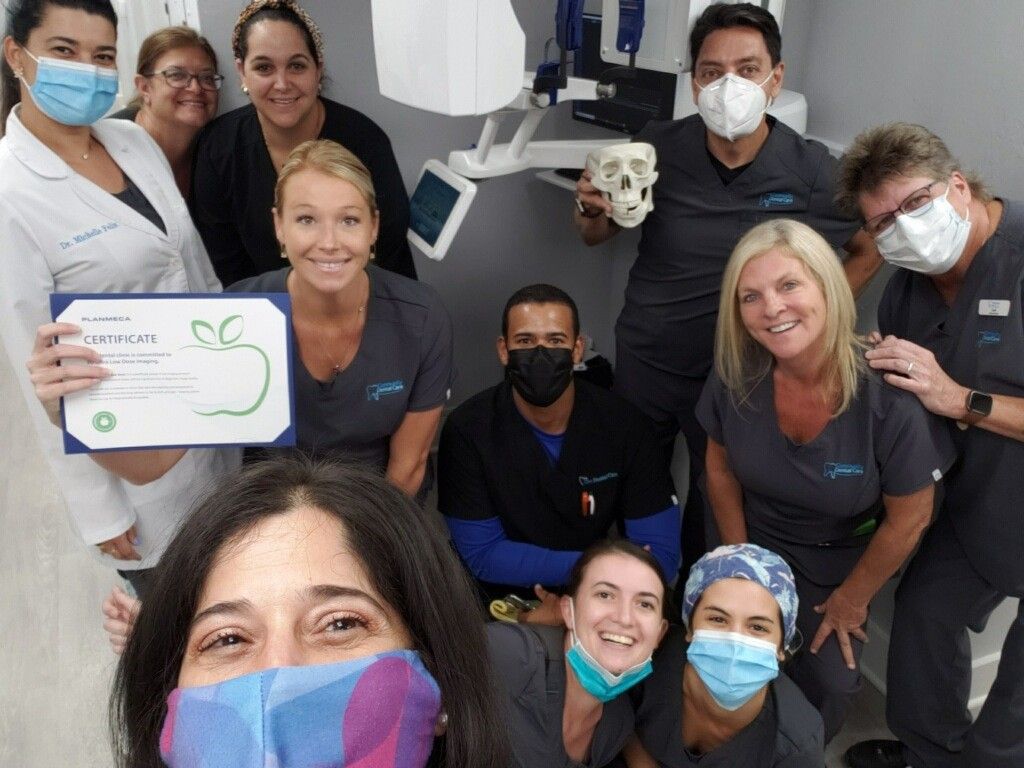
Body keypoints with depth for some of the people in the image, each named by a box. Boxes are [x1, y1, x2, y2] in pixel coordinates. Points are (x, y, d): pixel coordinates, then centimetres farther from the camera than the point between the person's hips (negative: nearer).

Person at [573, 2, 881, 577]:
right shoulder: (659, 147, -12)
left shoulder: (811, 170, -14)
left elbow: (870, 249, 3)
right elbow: (595, 236, 1)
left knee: (717, 498, 17)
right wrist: (595, 209, -21)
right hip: (645, 361, 1)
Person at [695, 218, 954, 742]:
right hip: (755, 542, 2)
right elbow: (721, 468, -3)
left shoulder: (891, 397, -33)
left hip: (841, 562, -2)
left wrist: (851, 599, -3)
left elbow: (909, 520, -17)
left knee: (827, 686, 6)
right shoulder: (735, 376, -24)